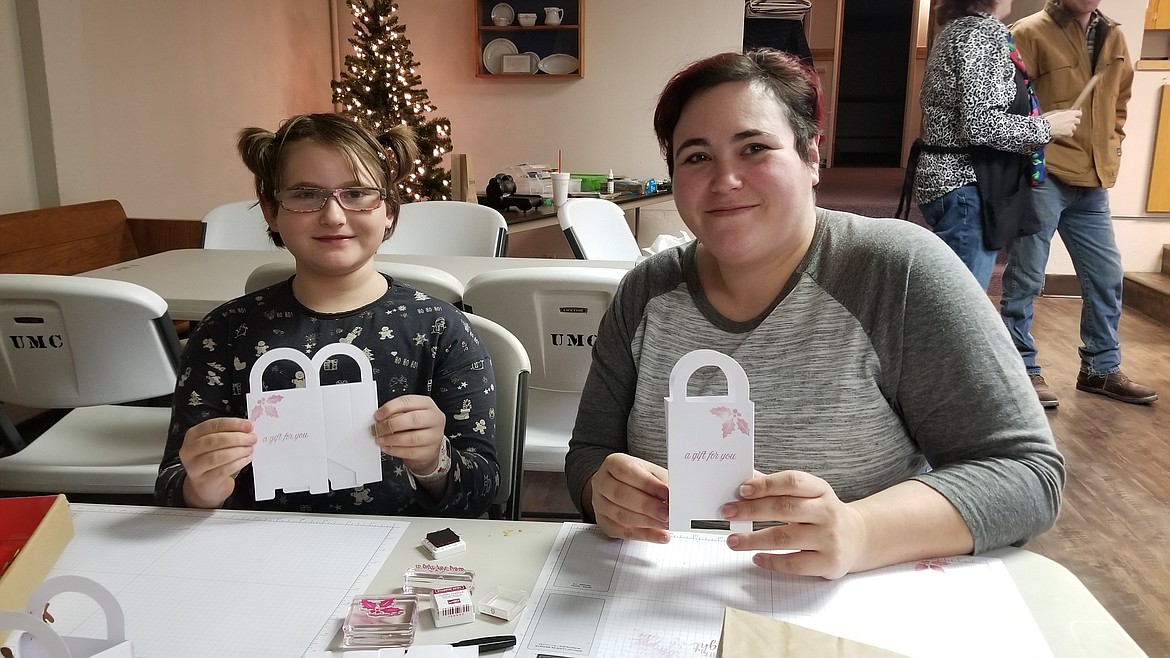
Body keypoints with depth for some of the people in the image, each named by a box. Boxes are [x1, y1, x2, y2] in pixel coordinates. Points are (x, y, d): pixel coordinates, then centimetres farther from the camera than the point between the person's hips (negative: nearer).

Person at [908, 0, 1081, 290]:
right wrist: (1046, 127, -10)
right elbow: (979, 124, -23)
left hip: (949, 179, 10)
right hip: (966, 188, -10)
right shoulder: (983, 32, -14)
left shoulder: (957, 29, 16)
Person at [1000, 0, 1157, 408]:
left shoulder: (1113, 37, 12)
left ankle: (1101, 368, 27)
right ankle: (1022, 369, 11)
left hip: (1093, 182, 7)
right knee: (1026, 278, -1)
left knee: (1107, 276, 12)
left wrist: (1110, 152, 13)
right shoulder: (1031, 33, -8)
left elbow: (1119, 102, 23)